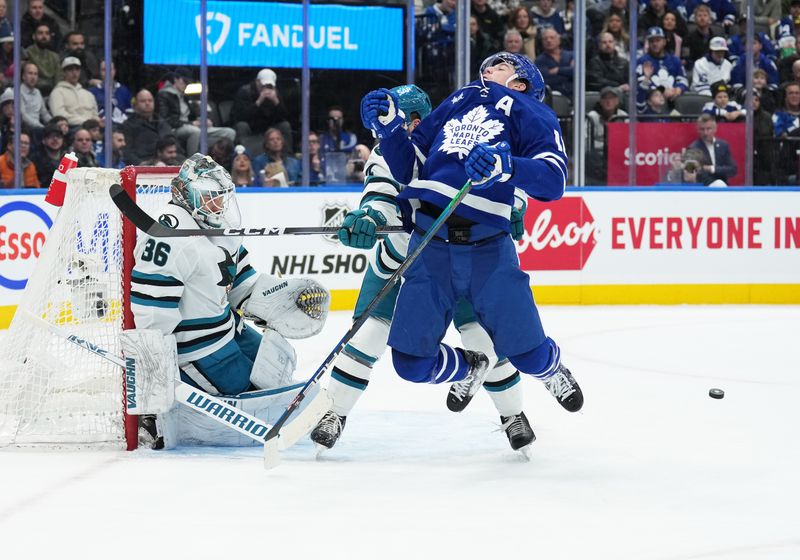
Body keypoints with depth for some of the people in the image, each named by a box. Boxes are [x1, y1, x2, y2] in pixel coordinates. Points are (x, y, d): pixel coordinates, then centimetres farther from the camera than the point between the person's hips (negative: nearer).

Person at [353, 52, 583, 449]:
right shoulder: (456, 104, 23)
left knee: (527, 355, -2)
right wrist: (388, 127, 6)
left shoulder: (531, 113, 9)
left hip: (488, 250, -3)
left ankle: (553, 372, 37)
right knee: (412, 363, -1)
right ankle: (470, 369, 33)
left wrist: (506, 166, -25)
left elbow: (554, 180, -8)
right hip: (429, 247, 4)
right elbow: (408, 170, 21)